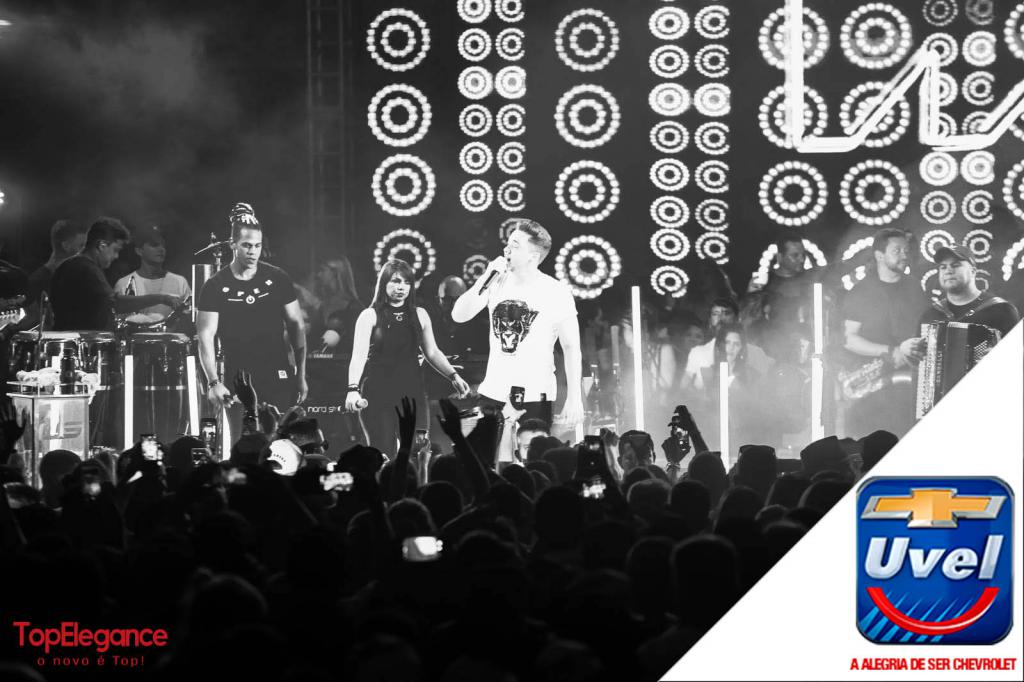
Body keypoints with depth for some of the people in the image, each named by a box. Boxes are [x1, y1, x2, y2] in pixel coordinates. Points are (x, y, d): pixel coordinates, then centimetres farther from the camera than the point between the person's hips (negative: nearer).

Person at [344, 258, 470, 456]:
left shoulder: (419, 315, 11)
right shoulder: (370, 316, -2)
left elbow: (432, 352, 20)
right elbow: (359, 356, -12)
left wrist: (453, 375, 7)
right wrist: (353, 389, -26)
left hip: (412, 392, 3)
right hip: (378, 395, -3)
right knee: (382, 457, -3)